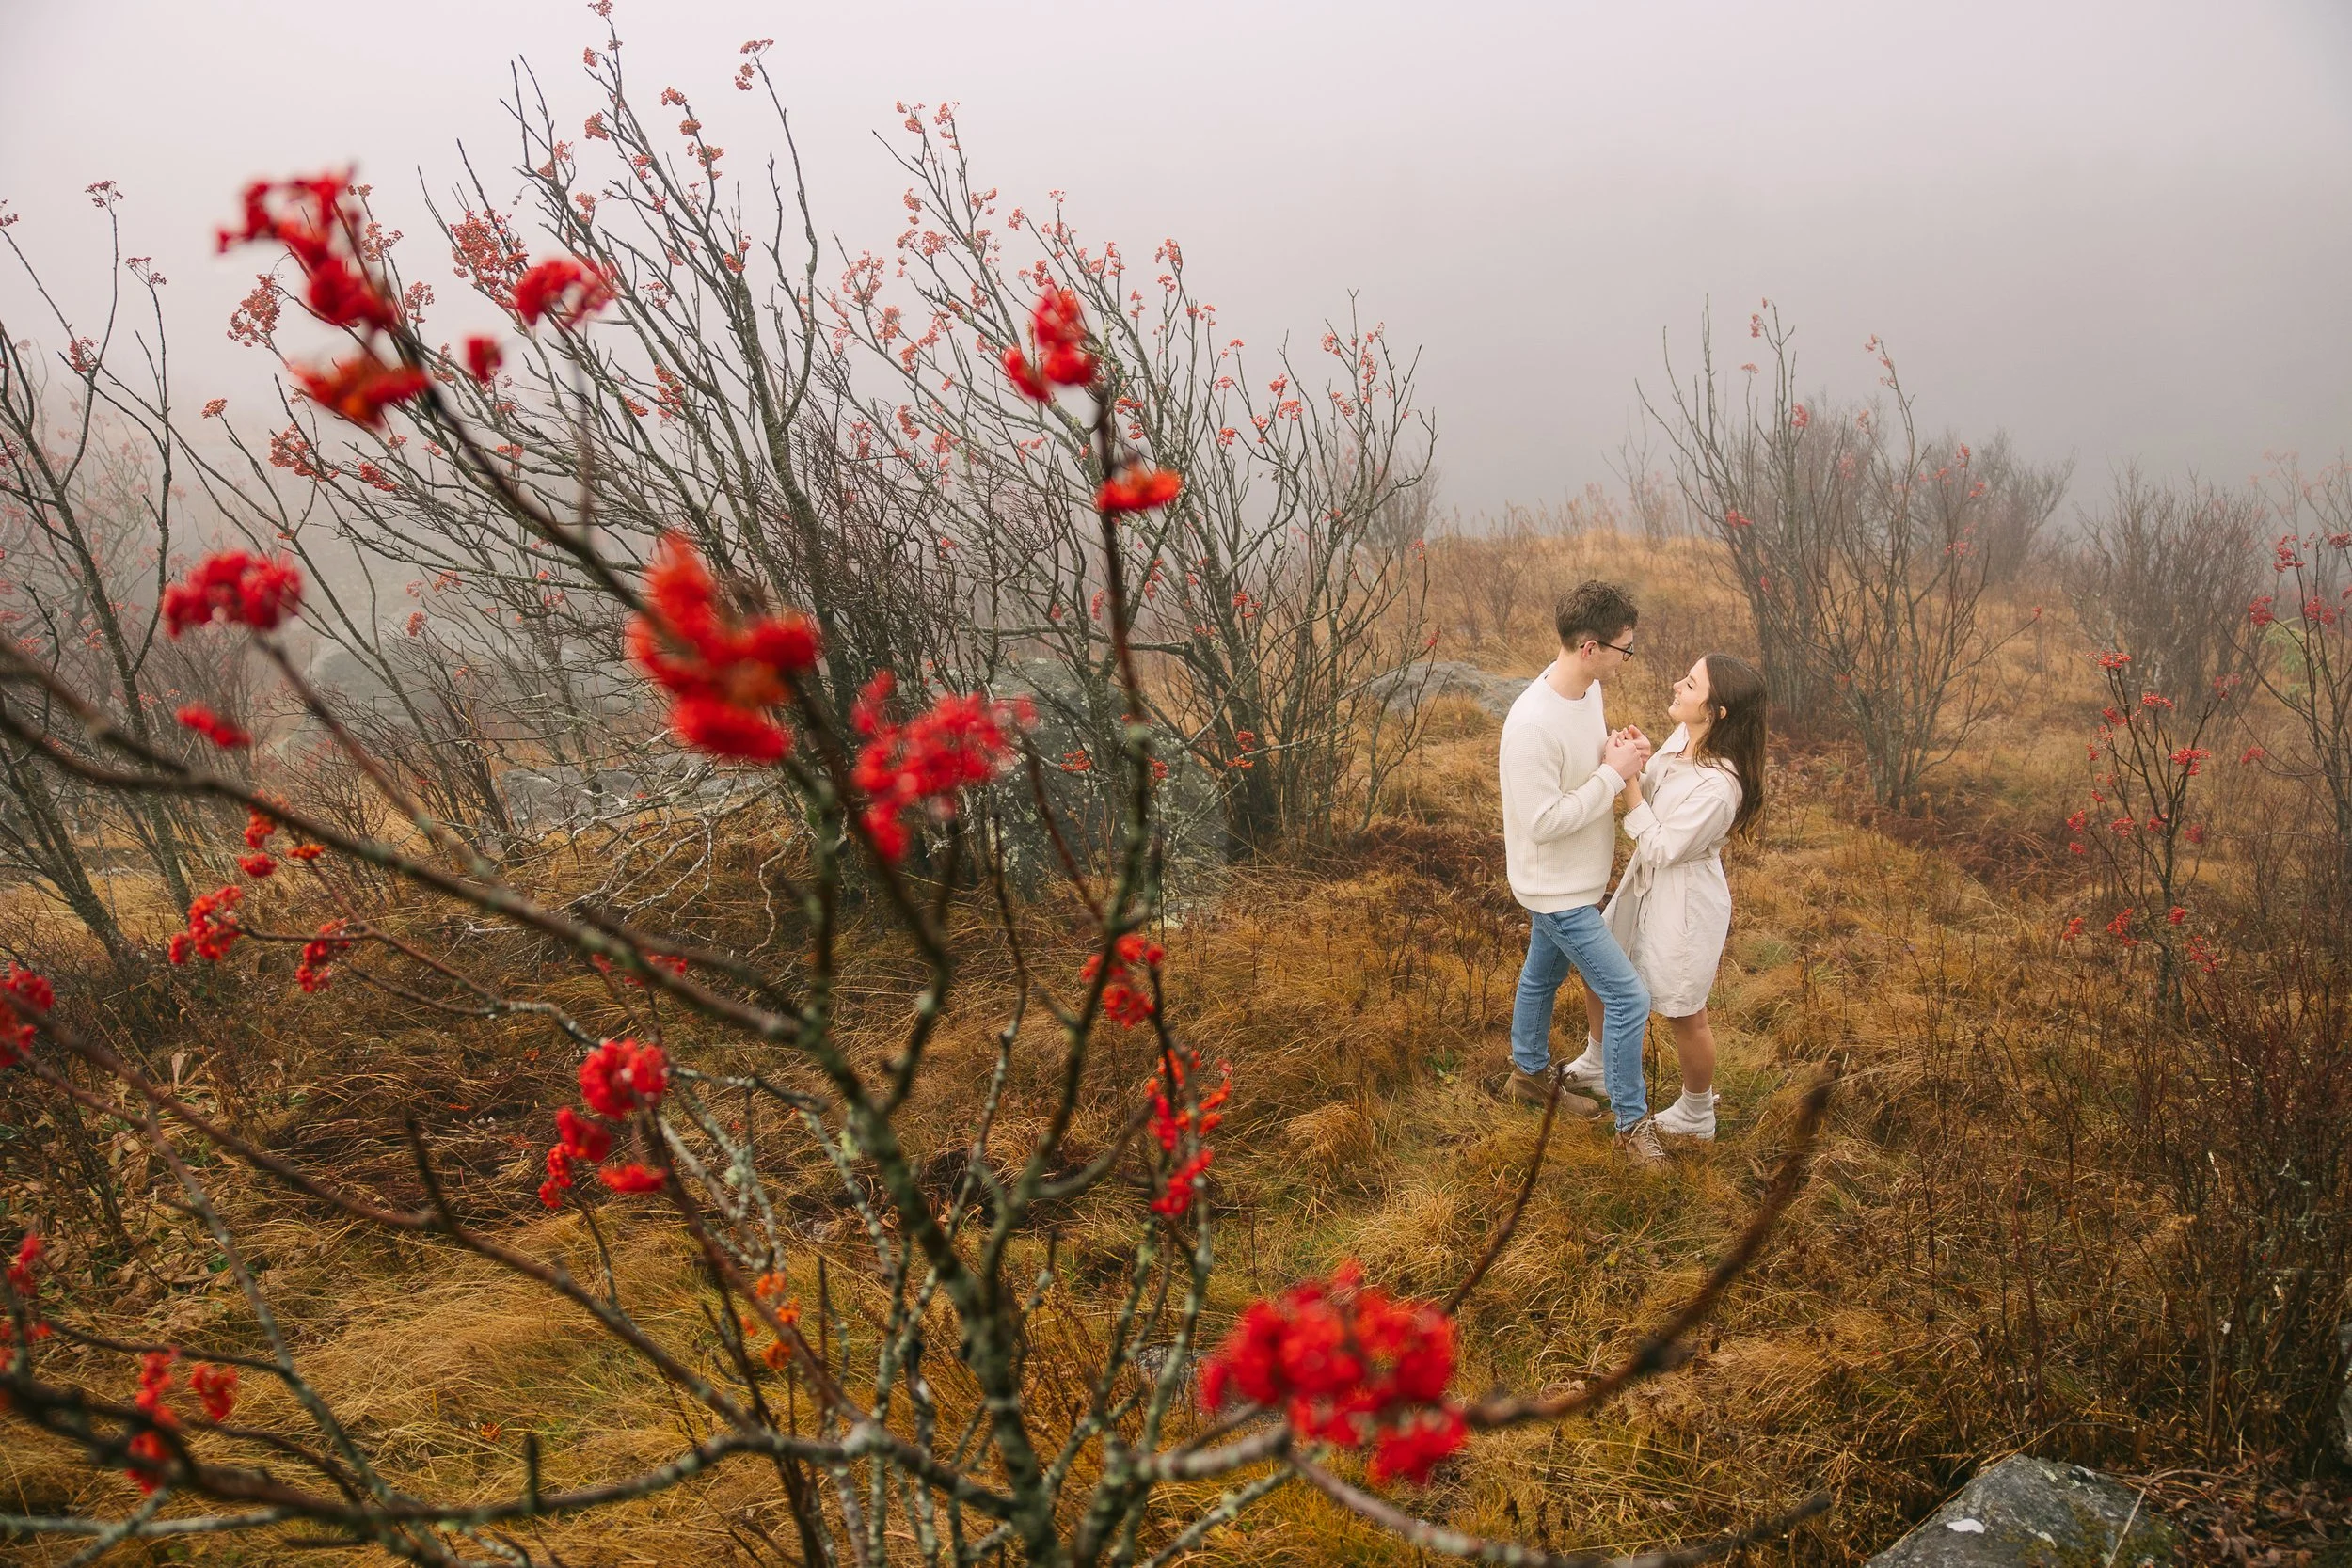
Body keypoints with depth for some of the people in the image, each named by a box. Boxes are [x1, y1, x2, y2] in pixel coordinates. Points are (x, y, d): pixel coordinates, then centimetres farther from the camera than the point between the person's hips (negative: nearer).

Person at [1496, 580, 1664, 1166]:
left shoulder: (1588, 688, -5)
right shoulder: (1533, 724, -33)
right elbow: (1544, 820, -31)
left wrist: (1621, 751, -10)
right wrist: (1614, 773, -25)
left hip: (1573, 880, 9)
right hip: (1556, 890, -9)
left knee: (1542, 975, 27)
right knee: (1628, 997, -4)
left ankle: (1529, 1074, 48)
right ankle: (1631, 1123, 12)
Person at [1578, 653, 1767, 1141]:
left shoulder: (1717, 787, -35)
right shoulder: (1681, 737, -10)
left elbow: (1661, 848, -25)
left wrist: (1629, 782, -27)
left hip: (1684, 903, -9)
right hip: (1644, 882, 9)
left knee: (1685, 1016, 14)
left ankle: (1697, 1115, 38)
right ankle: (1600, 1062, 52)